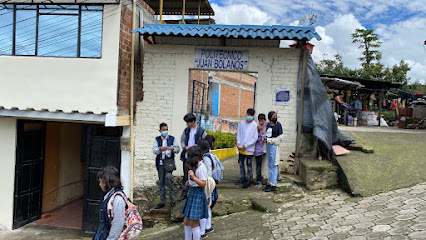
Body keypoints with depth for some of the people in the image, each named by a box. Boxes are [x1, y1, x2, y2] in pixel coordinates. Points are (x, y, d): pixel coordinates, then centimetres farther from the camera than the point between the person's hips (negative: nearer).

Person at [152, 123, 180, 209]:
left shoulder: (172, 138, 6)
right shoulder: (157, 139, 9)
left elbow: (178, 149, 4)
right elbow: (154, 150, -2)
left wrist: (172, 148, -17)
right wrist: (160, 149, -24)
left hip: (169, 160, -3)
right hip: (160, 162, 3)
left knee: (168, 176, -24)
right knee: (161, 182, 7)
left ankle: (172, 198, -10)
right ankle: (162, 202, 16)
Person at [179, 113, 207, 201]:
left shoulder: (201, 131, -5)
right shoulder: (186, 130, 7)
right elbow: (182, 140, 15)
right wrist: (185, 147, -6)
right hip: (187, 157, 4)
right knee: (186, 175, 9)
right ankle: (184, 193, 18)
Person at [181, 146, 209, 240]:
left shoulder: (202, 167, -18)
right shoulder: (194, 166, 11)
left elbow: (203, 184, -19)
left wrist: (193, 177, -28)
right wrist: (189, 182, 7)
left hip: (198, 194, -9)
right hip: (192, 193, 9)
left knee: (194, 223, -3)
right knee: (186, 222, 15)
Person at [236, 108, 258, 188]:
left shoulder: (254, 125, -9)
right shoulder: (242, 123, 5)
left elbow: (255, 138, -10)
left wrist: (246, 145, -13)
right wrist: (238, 142, -5)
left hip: (249, 149, -5)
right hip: (241, 148, 5)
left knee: (249, 165, 3)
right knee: (241, 163, 14)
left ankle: (248, 180, 14)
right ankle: (243, 178, 29)